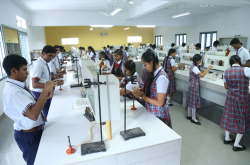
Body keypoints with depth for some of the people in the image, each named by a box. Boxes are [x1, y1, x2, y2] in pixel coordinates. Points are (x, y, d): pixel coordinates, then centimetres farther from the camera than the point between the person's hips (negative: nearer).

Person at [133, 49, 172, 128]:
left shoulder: (161, 77, -22)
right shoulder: (154, 74, 1)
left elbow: (159, 103, -22)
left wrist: (142, 96, -18)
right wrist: (141, 92, -5)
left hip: (159, 115, -7)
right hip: (151, 112, 7)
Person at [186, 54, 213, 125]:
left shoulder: (193, 66, 11)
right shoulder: (194, 68, -20)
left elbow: (199, 74, 14)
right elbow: (202, 75, -30)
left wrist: (206, 71, 6)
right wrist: (208, 68, -20)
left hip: (192, 85, 10)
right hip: (194, 86, -10)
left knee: (191, 101, 15)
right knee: (194, 101, -2)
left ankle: (189, 115, 26)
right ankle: (193, 118, 7)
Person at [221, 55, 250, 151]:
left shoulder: (226, 72, -4)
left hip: (230, 99, 4)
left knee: (229, 118, 18)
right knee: (242, 121, 11)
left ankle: (227, 138, 35)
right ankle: (236, 145, 19)